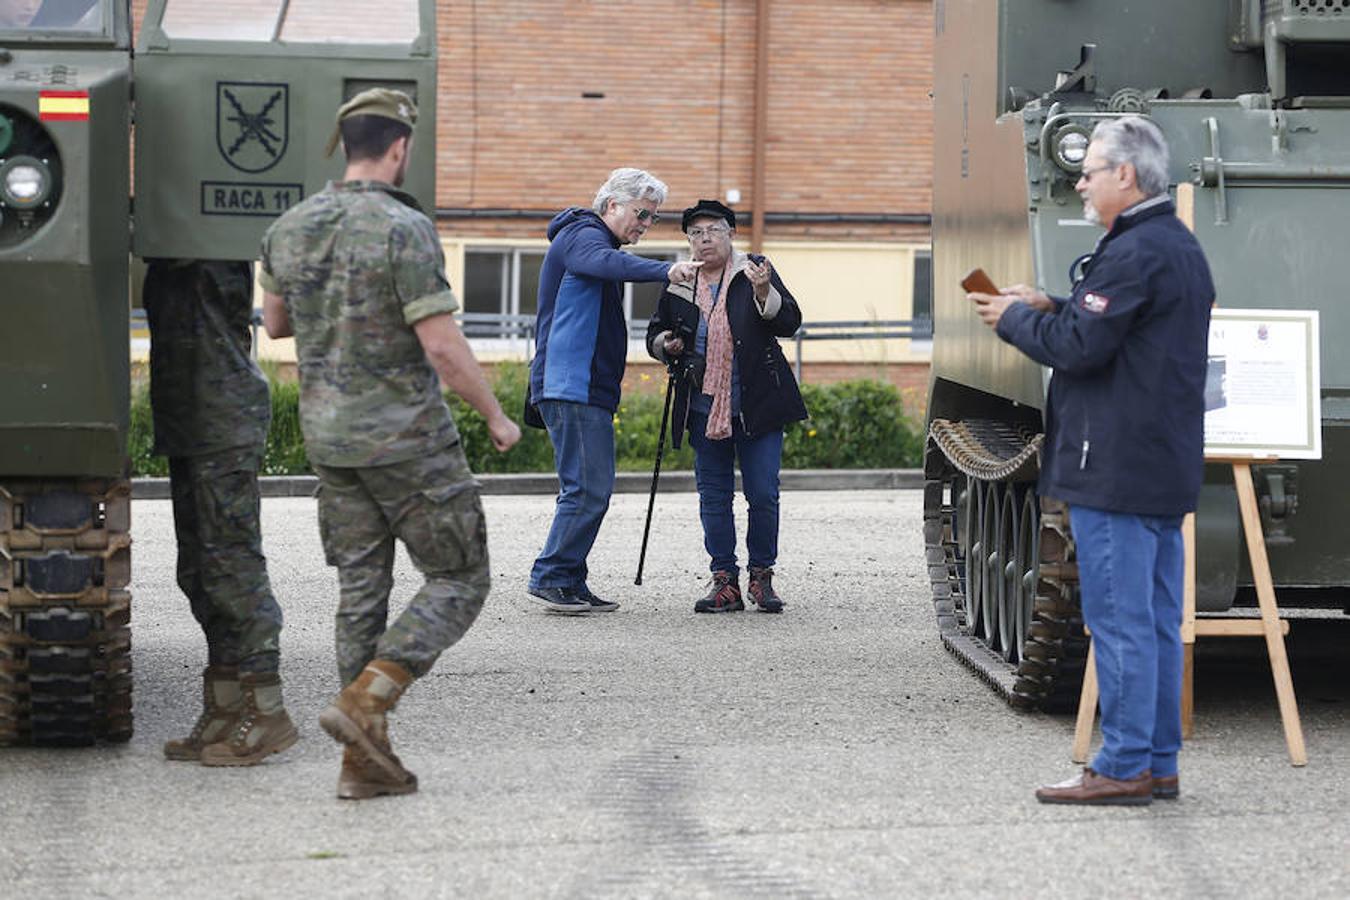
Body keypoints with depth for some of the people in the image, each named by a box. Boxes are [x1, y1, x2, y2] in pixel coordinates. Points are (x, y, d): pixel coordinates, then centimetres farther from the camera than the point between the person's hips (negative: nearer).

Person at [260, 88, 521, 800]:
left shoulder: (290, 227, 3)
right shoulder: (404, 230, -18)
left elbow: (275, 322, 19)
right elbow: (442, 347, -20)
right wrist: (495, 417, -6)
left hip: (329, 435, 7)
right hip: (407, 439, -7)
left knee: (361, 590, 12)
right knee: (458, 581, 5)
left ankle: (365, 760, 10)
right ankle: (365, 702, -11)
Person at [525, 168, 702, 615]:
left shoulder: (589, 239, 25)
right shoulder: (583, 236, -9)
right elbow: (607, 263, -32)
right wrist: (665, 270, -48)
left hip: (586, 388, 11)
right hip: (573, 387, -11)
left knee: (587, 488, 11)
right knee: (589, 487, -13)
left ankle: (568, 583, 13)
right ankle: (552, 578, -9)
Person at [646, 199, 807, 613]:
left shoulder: (755, 274, 0)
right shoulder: (677, 286, 9)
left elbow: (789, 323, -9)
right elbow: (655, 334, 21)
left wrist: (763, 293, -27)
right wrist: (665, 344, -3)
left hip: (757, 407, -3)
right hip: (705, 406, 3)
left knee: (763, 495, -2)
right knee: (713, 497, 5)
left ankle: (761, 577, 11)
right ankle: (725, 582, 11)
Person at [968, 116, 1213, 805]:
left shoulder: (1132, 253, -17)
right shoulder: (1181, 248, 17)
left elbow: (1081, 346, -20)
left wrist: (1014, 319, -4)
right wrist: (1048, 308, 13)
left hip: (1115, 472, -10)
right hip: (1168, 469, 10)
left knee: (1119, 621, -6)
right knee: (1158, 622, 12)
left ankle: (1123, 768, -3)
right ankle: (1159, 763, 17)